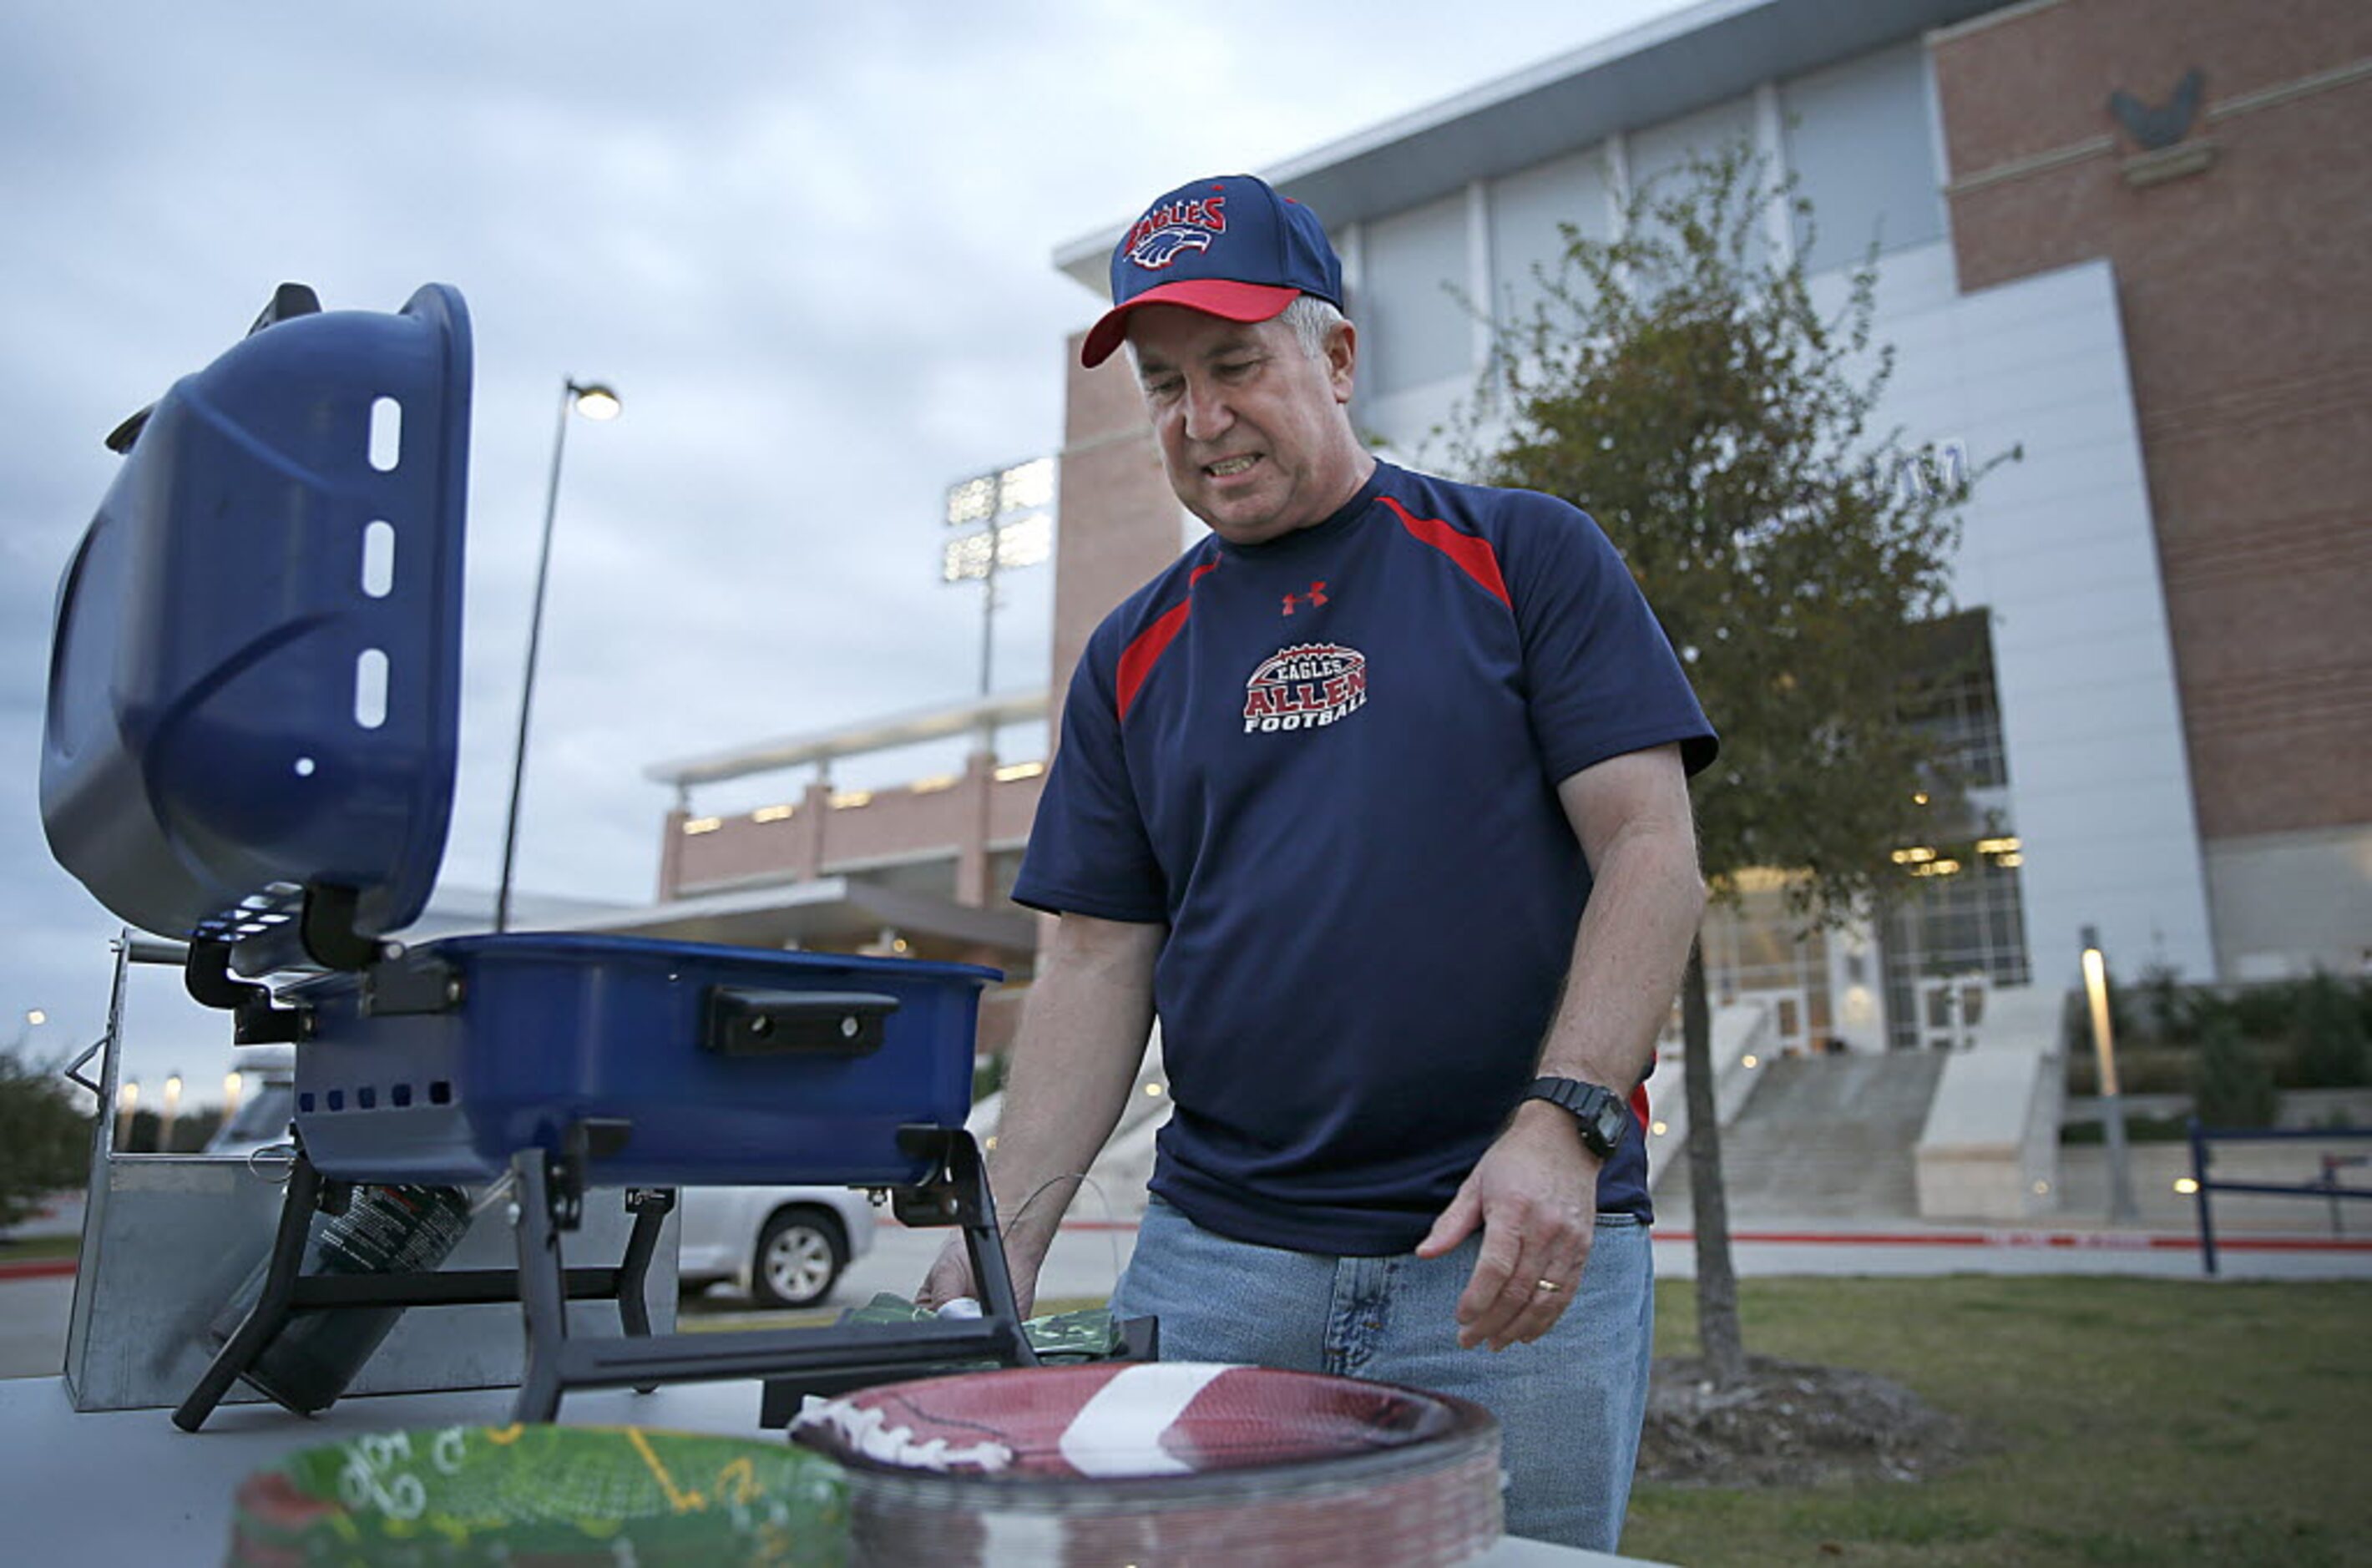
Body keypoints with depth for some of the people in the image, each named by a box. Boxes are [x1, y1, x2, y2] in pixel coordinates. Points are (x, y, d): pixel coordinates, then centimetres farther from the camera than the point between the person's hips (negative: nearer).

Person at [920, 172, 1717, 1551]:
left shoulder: (1524, 556, 2)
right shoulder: (1136, 654, 11)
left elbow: (1650, 850, -5)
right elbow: (1099, 964, 7)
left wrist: (1563, 1125, -20)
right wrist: (996, 1256, -4)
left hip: (1514, 1270, -2)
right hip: (1211, 1263, 3)